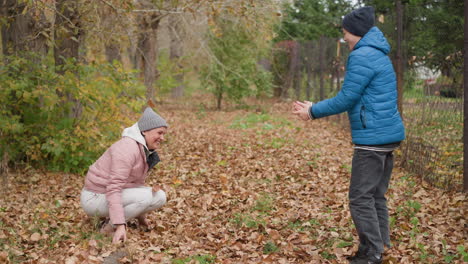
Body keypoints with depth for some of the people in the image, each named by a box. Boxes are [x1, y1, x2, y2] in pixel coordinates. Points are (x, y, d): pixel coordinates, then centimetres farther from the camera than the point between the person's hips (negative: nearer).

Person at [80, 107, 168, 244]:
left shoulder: (146, 150, 6)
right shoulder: (128, 148, -25)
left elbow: (137, 182, 10)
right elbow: (114, 189, -30)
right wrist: (120, 226, -35)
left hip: (113, 196, 9)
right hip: (95, 198, -9)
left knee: (160, 197, -4)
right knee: (145, 196, -27)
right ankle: (109, 226, -13)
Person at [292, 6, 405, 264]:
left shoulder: (362, 56, -14)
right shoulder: (378, 55, 18)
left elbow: (345, 100, -15)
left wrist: (313, 112, -1)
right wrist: (314, 107, 18)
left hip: (373, 138, -10)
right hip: (386, 135, 10)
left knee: (360, 198, -5)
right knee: (376, 195, 13)